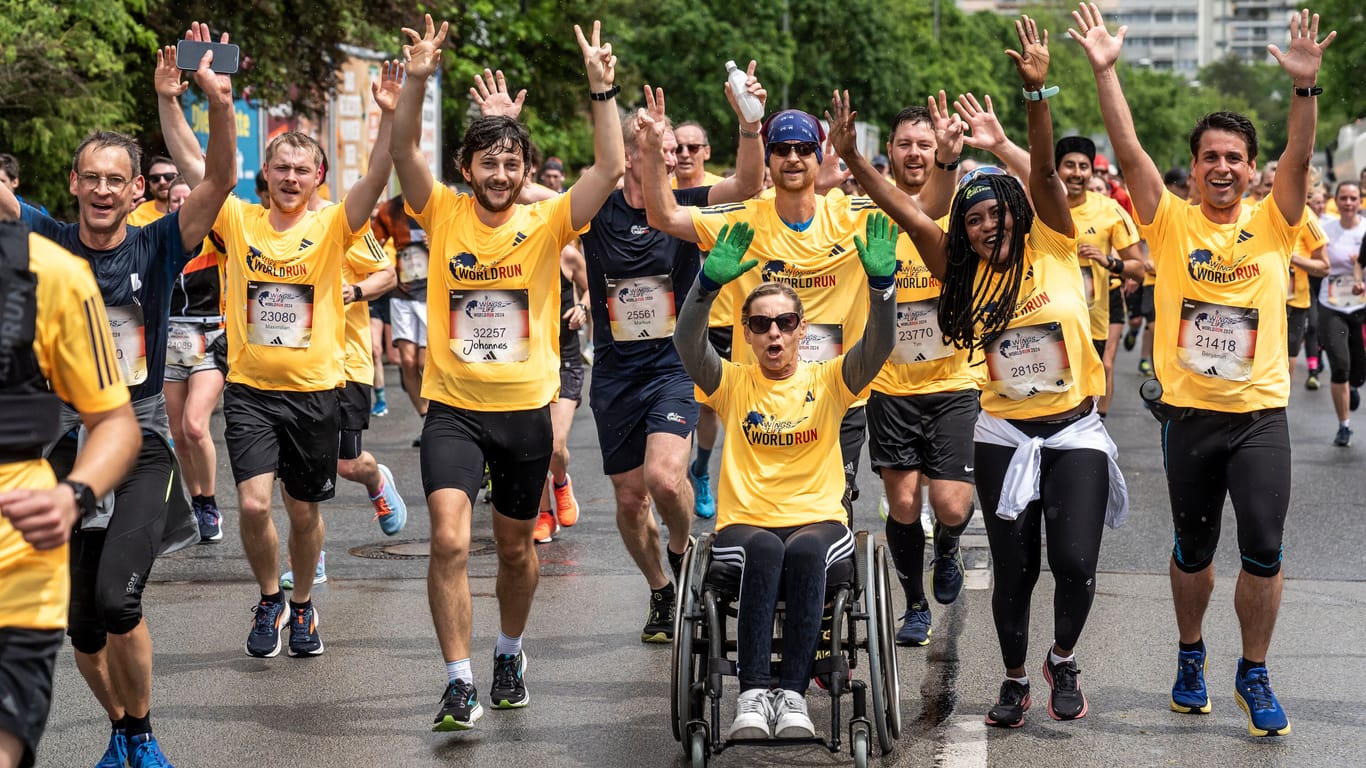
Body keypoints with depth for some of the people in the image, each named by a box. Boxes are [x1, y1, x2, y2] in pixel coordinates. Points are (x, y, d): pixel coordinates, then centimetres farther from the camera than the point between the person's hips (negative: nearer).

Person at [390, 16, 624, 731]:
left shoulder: (547, 222, -2)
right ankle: (459, 682, -8)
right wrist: (417, 81, -29)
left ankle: (510, 653, 40)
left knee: (516, 548, 16)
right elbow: (402, 152, -15)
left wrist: (602, 90, -21)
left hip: (526, 411, 2)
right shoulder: (443, 215, -2)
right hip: (453, 409, -1)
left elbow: (609, 167, -12)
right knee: (449, 541, -17)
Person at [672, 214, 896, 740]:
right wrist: (710, 282, -28)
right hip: (744, 527, 0)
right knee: (765, 548, -37)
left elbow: (879, 345, -8)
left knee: (804, 549, -36)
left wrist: (881, 281, -26)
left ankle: (793, 692, -38)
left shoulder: (828, 381, 10)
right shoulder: (732, 384, 9)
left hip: (818, 524, 0)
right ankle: (752, 692, -41)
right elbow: (687, 344, -10)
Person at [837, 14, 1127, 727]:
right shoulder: (966, 271, 1)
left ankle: (1063, 660, 19)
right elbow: (907, 213, -6)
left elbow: (1045, 172, -17)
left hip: (1074, 431, -2)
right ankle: (1014, 680, 24)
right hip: (1003, 434, 2)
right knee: (1013, 570, 4)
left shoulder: (1052, 249, -4)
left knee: (1076, 563, -9)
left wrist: (1036, 92, -29)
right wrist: (851, 157, -16)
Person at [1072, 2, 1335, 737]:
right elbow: (1129, 149, -10)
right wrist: (1104, 71, -21)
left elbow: (1299, 156, -14)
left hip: (1260, 412, 0)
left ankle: (1254, 674, 10)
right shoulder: (1171, 222, 0)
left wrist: (1304, 85, -31)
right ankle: (1190, 656, 33)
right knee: (1193, 549, 12)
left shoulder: (1272, 223, 1)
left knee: (1263, 548, -7)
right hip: (1188, 412, 1)